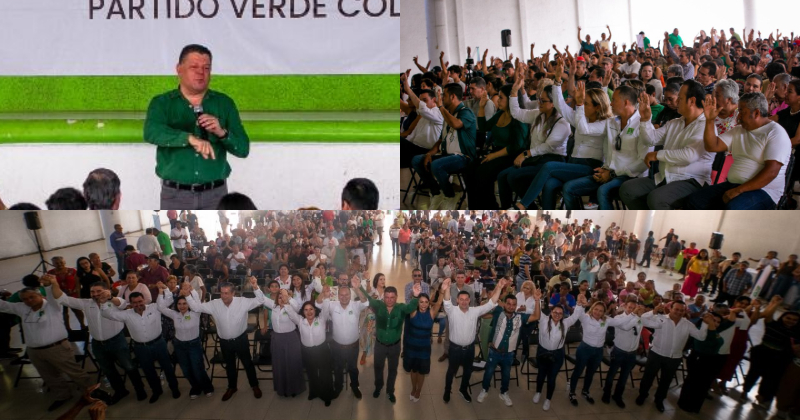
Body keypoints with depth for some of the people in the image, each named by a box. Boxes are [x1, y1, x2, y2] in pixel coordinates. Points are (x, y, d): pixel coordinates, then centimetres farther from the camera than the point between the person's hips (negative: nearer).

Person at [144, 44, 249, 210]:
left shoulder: (224, 103, 5)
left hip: (215, 194, 1)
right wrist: (190, 138, -34)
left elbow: (243, 149, 1)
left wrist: (222, 133, -18)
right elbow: (152, 132, -19)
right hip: (175, 195, -1)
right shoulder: (162, 103, 2)